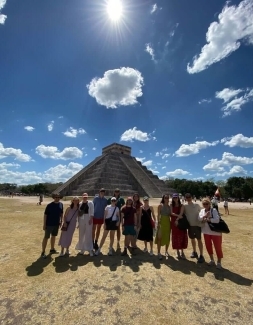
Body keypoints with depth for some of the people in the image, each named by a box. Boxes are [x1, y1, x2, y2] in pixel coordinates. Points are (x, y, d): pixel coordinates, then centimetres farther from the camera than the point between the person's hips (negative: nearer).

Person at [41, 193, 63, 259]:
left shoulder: (61, 204, -1)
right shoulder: (49, 205, -15)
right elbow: (45, 215, -11)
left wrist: (61, 221, 9)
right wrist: (44, 224, -11)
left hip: (56, 224, 5)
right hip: (49, 224, -5)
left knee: (53, 236, 19)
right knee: (46, 237, 5)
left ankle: (52, 249, 36)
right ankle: (43, 252, 18)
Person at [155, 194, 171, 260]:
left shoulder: (169, 206, 7)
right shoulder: (160, 205, -5)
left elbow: (170, 215, 10)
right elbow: (158, 215, -7)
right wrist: (158, 223, -13)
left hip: (168, 222, 5)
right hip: (162, 222, -4)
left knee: (167, 237, 13)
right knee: (160, 237, -2)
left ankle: (166, 251, 29)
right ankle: (159, 253, 7)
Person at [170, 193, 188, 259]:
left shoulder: (181, 205, -1)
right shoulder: (171, 205, 2)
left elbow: (181, 213, -12)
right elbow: (172, 213, -9)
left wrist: (177, 220, -22)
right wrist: (178, 215, -23)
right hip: (173, 222, 1)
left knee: (182, 236, 1)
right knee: (175, 237, 6)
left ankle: (182, 252, 15)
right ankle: (178, 252, 19)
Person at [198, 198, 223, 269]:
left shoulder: (214, 210, -14)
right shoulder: (202, 210, 2)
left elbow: (217, 220, -26)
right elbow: (199, 218, -11)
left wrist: (207, 219, -22)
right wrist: (205, 216, -27)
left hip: (215, 232, -5)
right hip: (206, 232, 5)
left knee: (218, 247, 4)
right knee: (208, 246, 15)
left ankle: (219, 262, 23)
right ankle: (212, 260, 34)